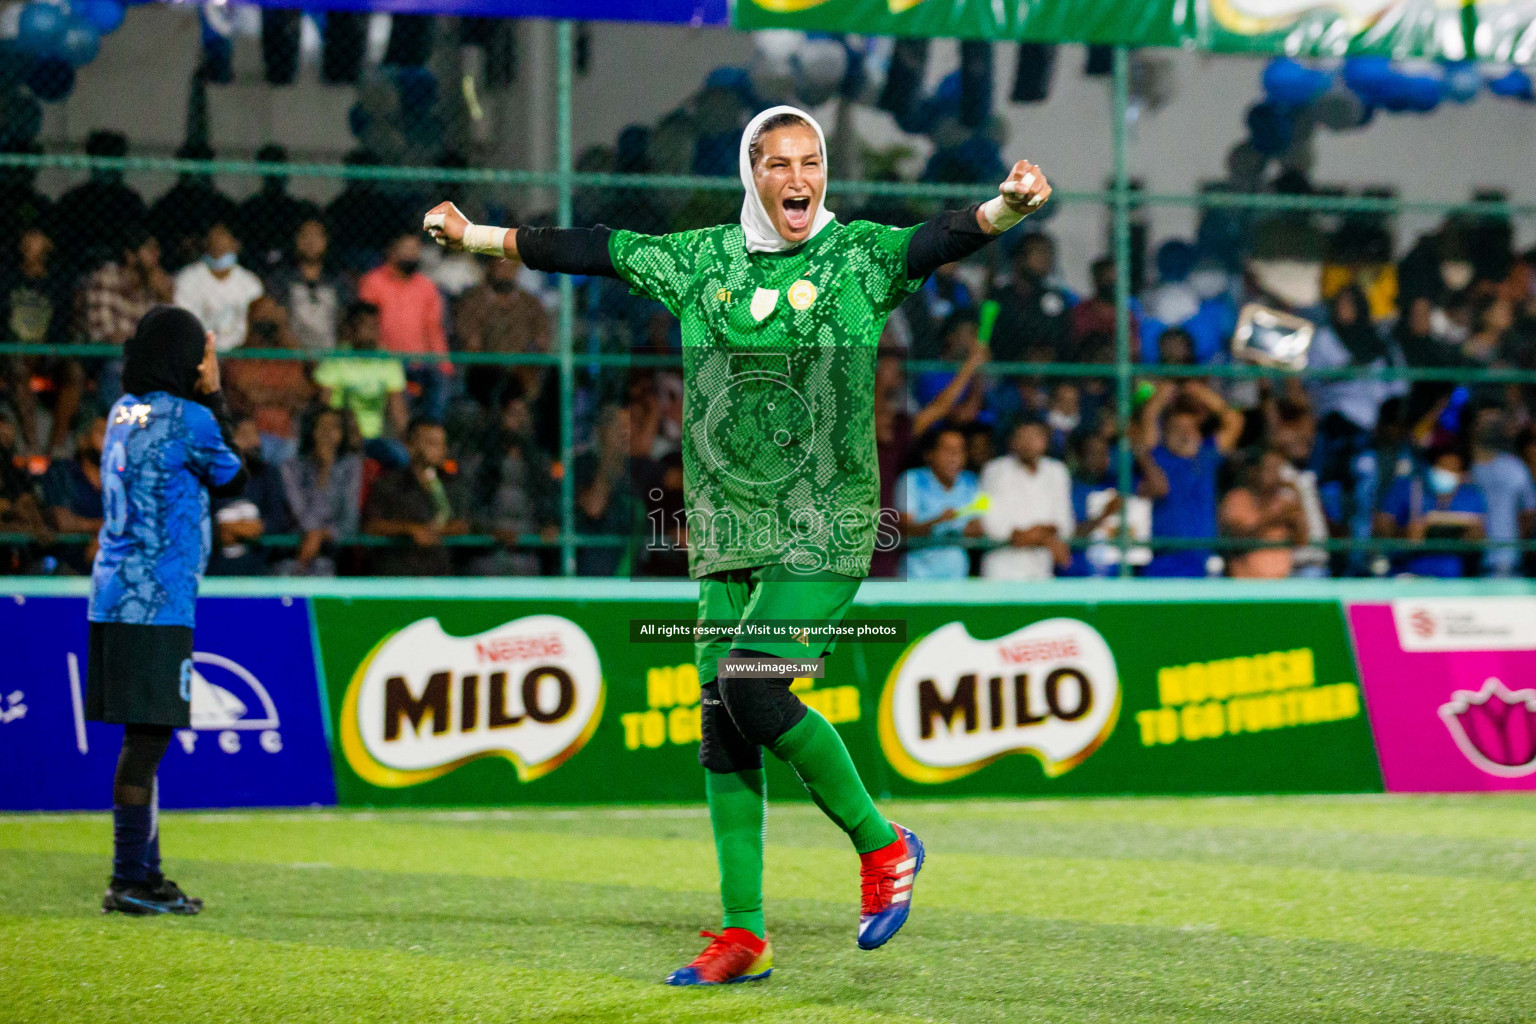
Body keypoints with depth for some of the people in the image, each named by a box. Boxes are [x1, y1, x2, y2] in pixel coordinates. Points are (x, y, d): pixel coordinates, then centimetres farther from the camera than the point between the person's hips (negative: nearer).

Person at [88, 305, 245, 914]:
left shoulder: (124, 413, 12)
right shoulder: (188, 418, -11)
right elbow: (232, 479, 4)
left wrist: (206, 398, 18)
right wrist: (214, 397, 9)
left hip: (114, 600, 9)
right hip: (157, 603, -9)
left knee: (146, 737, 14)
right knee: (147, 736, -7)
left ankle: (145, 874, 20)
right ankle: (130, 880, -8)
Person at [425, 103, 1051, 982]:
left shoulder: (862, 257, -3)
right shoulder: (701, 260, 9)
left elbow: (939, 242, -19)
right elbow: (599, 251, 17)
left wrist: (1004, 209, -39)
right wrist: (476, 234, 19)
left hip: (827, 531, -5)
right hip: (728, 536, 5)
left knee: (751, 691, -20)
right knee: (723, 727, 3)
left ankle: (882, 843, 1)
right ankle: (743, 934, 10)